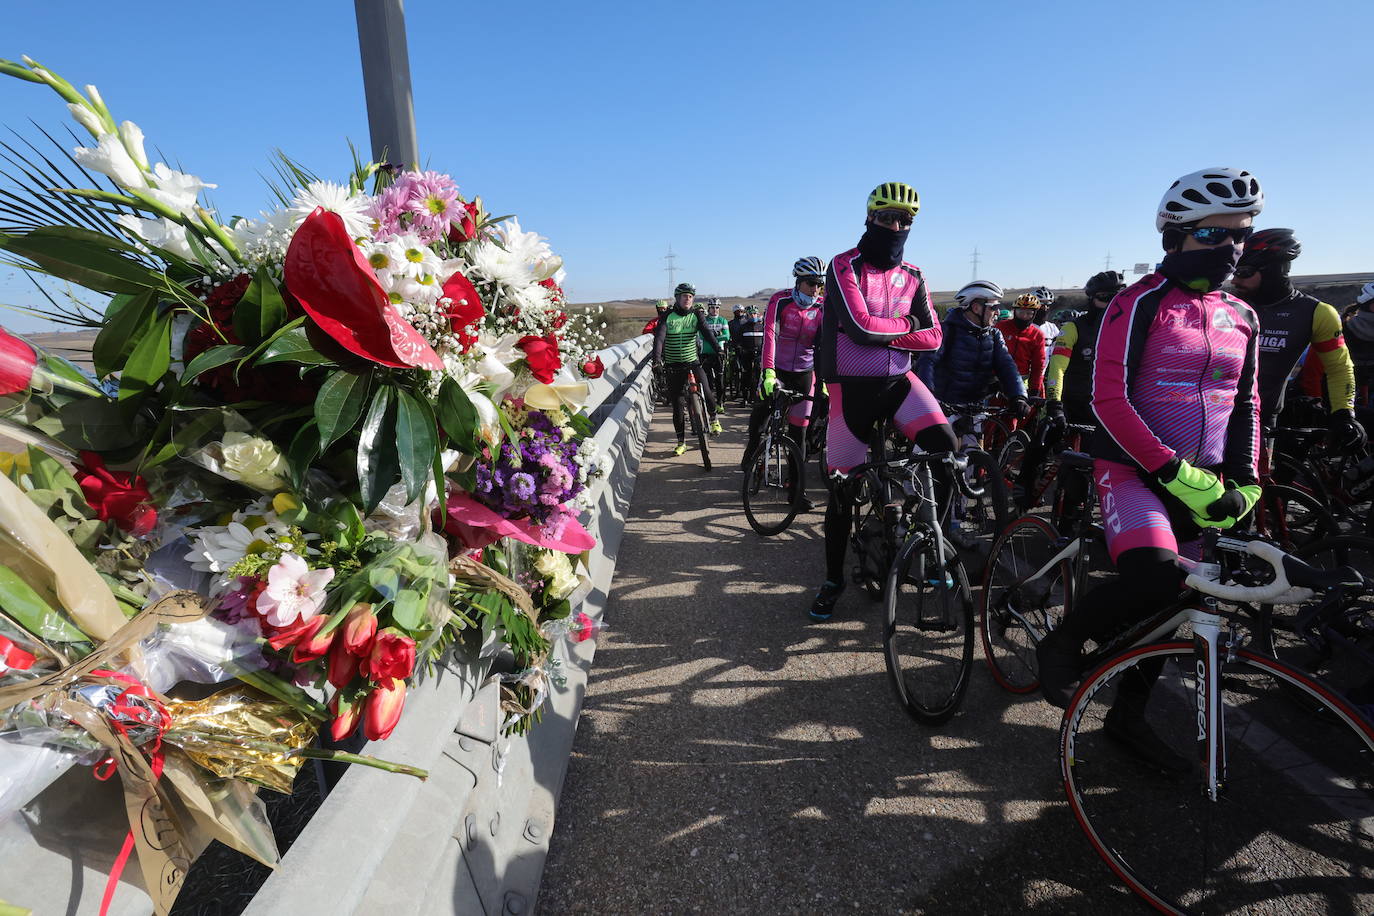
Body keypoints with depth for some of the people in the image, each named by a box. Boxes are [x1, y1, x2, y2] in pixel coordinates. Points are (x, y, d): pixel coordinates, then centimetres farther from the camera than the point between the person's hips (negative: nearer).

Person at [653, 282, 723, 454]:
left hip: (693, 362, 0)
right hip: (673, 366, 0)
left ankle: (713, 418, 12)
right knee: (677, 405, 0)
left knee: (706, 393, -20)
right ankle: (681, 442, 11)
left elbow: (706, 331, -12)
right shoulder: (668, 316, -3)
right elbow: (659, 336, -15)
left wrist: (718, 348, -30)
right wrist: (657, 357, -32)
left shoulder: (697, 315, 2)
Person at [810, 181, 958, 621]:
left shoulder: (912, 277, 8)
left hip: (898, 379, 4)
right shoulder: (845, 266, -7)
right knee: (843, 486, 3)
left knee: (944, 445, -23)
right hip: (852, 387, -3)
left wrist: (881, 333, -13)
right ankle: (833, 579, 21)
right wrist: (905, 325, -5)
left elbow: (933, 338, 1)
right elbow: (859, 326, -21)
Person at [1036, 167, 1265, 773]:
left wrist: (1245, 481, 2)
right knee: (1156, 577, -30)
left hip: (1201, 483, 7)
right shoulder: (1139, 304, -9)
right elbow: (1109, 400, -17)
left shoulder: (1242, 318, 12)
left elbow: (1246, 404, 17)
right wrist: (1177, 472, -20)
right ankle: (1065, 642, -3)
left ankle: (1127, 714, 26)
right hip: (1134, 469, -7)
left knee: (1171, 606, 10)